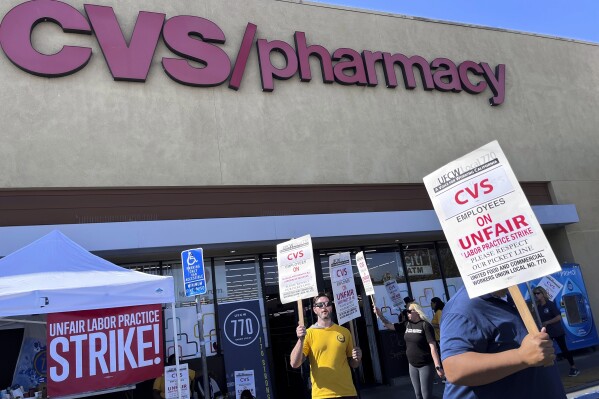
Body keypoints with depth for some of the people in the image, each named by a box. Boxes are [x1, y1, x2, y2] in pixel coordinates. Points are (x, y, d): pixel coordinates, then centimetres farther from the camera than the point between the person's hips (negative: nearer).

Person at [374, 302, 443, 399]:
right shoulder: (406, 325, 3)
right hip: (412, 365, 6)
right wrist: (380, 315, -8)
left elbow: (433, 346, -19)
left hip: (426, 365, -6)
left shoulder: (425, 325, -16)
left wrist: (438, 367, -23)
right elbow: (389, 325, 7)